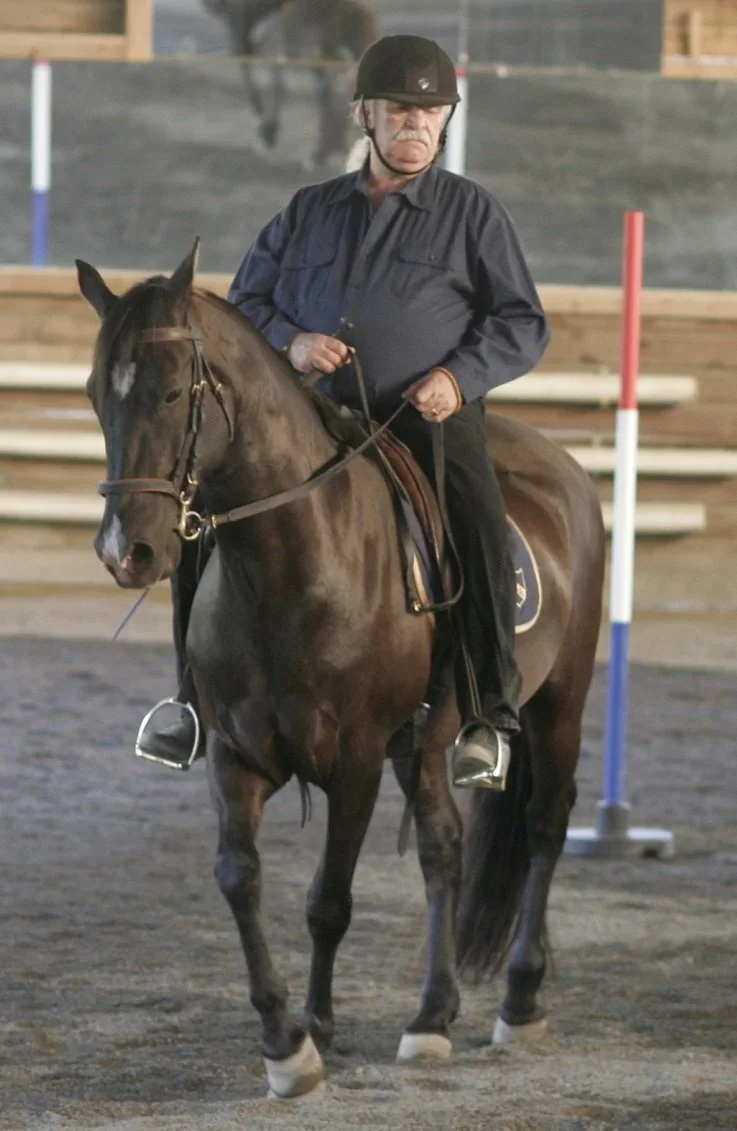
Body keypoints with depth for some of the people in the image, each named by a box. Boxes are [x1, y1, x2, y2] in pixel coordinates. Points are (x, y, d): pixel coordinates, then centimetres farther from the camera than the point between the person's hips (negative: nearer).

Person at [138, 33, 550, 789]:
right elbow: (246, 301, 20)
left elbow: (523, 326, 5)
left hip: (434, 419, -4)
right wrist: (290, 340, -3)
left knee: (480, 535, -30)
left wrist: (461, 376, -13)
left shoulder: (473, 213, 7)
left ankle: (489, 718, -26)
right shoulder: (311, 212, 16)